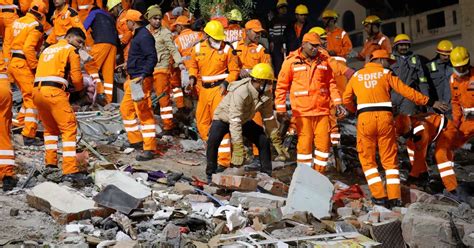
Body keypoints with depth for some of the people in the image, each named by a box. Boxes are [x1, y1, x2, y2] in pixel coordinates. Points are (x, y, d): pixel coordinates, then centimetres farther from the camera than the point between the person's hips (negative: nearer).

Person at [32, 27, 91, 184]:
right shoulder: (71, 50, 7)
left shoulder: (48, 49, 28)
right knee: (69, 128, -7)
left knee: (50, 128, 24)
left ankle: (50, 164, 22)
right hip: (54, 91, -7)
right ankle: (70, 171, -16)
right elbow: (76, 77, 2)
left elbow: (42, 72, 21)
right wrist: (80, 90, 22)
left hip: (37, 91, 7)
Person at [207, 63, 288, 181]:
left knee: (263, 141, -4)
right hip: (224, 118, -6)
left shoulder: (265, 97, -16)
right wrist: (239, 148, -46)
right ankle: (211, 174, -15)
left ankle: (267, 174, 9)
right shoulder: (241, 92, -38)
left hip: (244, 120, 6)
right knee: (213, 141, -30)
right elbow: (235, 121, -42)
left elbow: (270, 119, -5)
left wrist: (277, 142, -3)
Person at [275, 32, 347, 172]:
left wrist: (337, 103, 6)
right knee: (305, 144, -2)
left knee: (323, 143, 2)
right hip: (302, 111, -3)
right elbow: (281, 86, 4)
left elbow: (331, 83, 16)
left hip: (322, 110, 3)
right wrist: (280, 109, 0)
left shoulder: (323, 61, 10)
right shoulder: (291, 61, 1)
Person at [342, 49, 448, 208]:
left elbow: (346, 99, 18)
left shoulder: (356, 76, 15)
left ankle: (379, 196, 4)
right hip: (385, 117, -1)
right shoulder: (386, 74, 9)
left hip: (364, 119, 1)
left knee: (367, 159, 12)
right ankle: (394, 197, 4)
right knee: (389, 159, 10)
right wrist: (430, 102, 7)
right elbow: (406, 91, 2)